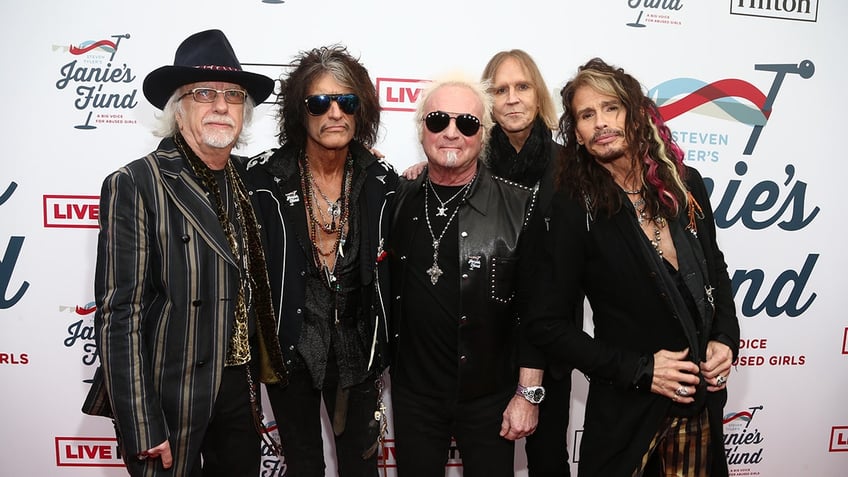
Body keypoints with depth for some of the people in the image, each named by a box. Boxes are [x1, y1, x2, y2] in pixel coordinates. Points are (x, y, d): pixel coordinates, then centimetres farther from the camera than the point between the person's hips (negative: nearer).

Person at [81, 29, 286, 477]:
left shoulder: (246, 180, 3)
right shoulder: (135, 184, -13)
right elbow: (119, 314, -15)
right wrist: (141, 431, -15)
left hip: (243, 386, 5)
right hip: (172, 397, -5)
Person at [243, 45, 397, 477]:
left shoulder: (381, 180, -6)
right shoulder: (265, 176, -12)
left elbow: (387, 270, 2)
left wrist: (381, 348, 3)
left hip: (357, 348, 1)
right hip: (289, 347, -1)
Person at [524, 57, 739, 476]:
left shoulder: (686, 184, -2)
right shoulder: (575, 209, -15)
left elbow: (715, 270, 13)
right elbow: (545, 324, -14)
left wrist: (726, 338, -2)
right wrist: (639, 370, -16)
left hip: (703, 401, 5)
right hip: (626, 412, -4)